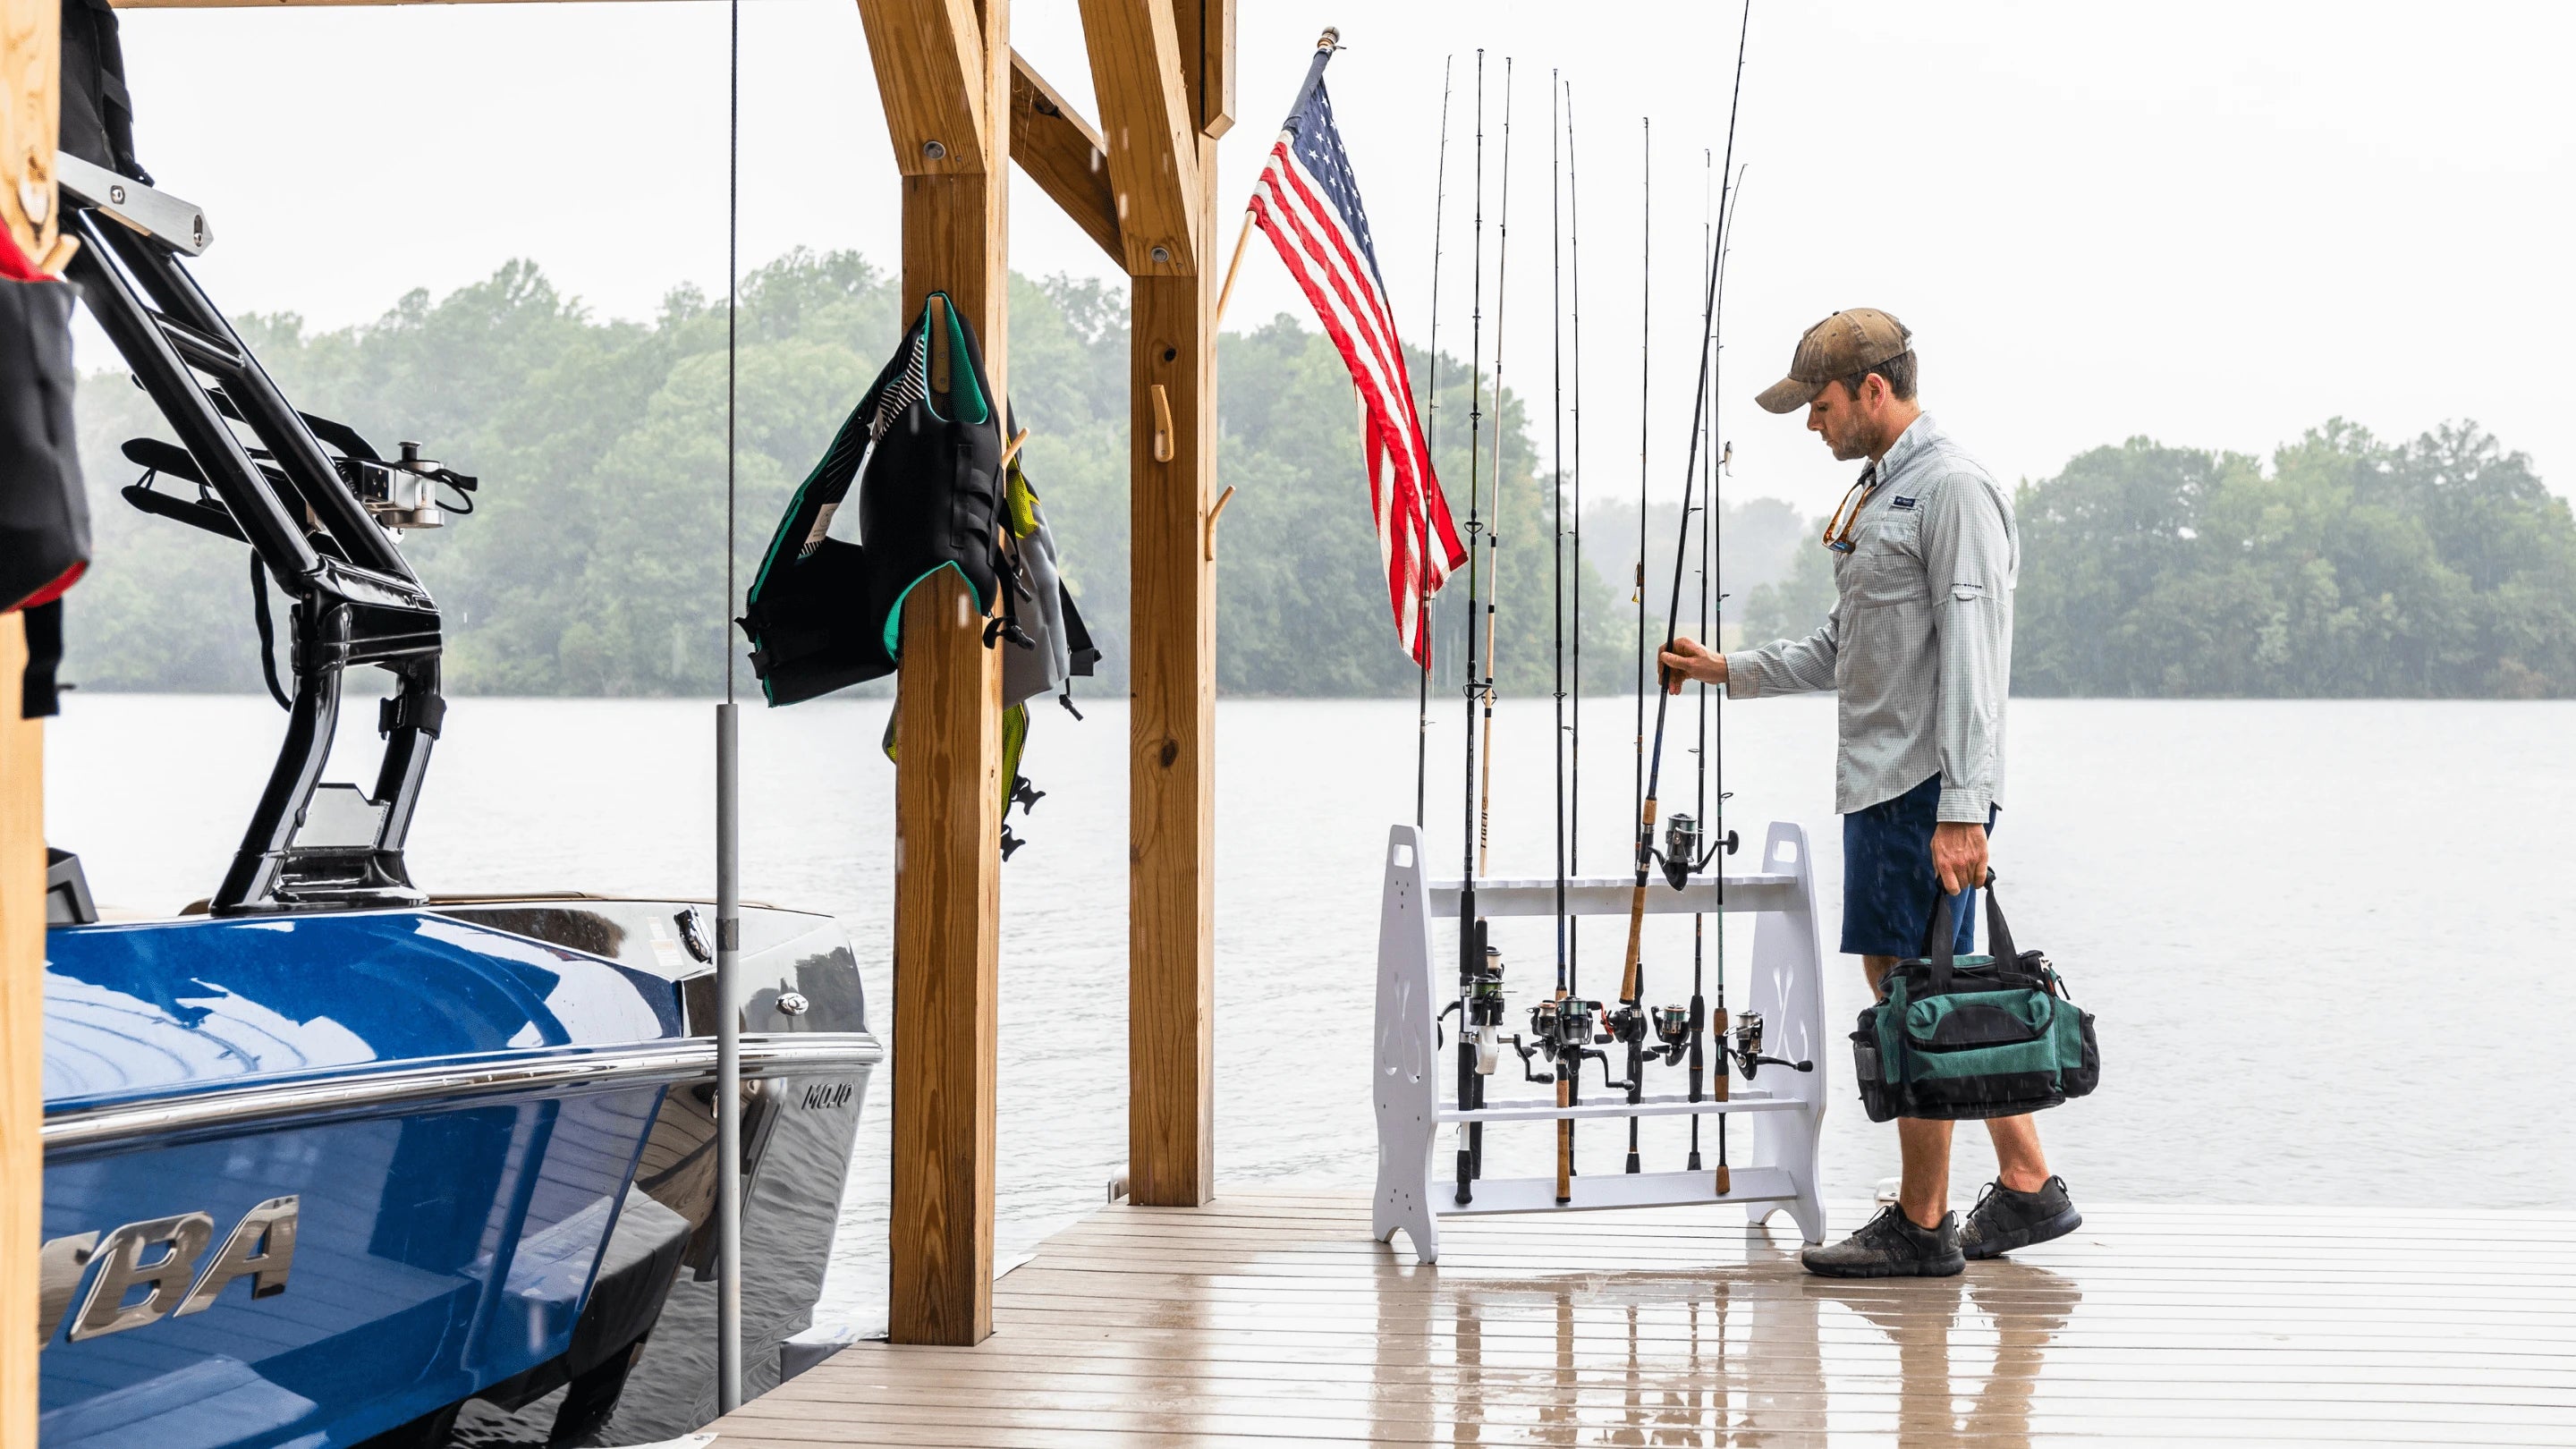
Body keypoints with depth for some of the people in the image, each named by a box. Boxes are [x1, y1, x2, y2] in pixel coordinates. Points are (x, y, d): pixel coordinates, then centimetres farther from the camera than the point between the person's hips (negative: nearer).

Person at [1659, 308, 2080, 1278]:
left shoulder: (1954, 489, -12)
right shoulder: (1875, 494, 19)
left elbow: (1972, 659, -19)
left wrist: (1963, 810, -24)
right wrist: (1728, 671, 24)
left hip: (1929, 787, -10)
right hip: (1876, 783, 10)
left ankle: (1921, 1226, 3)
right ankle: (2026, 1187, 18)